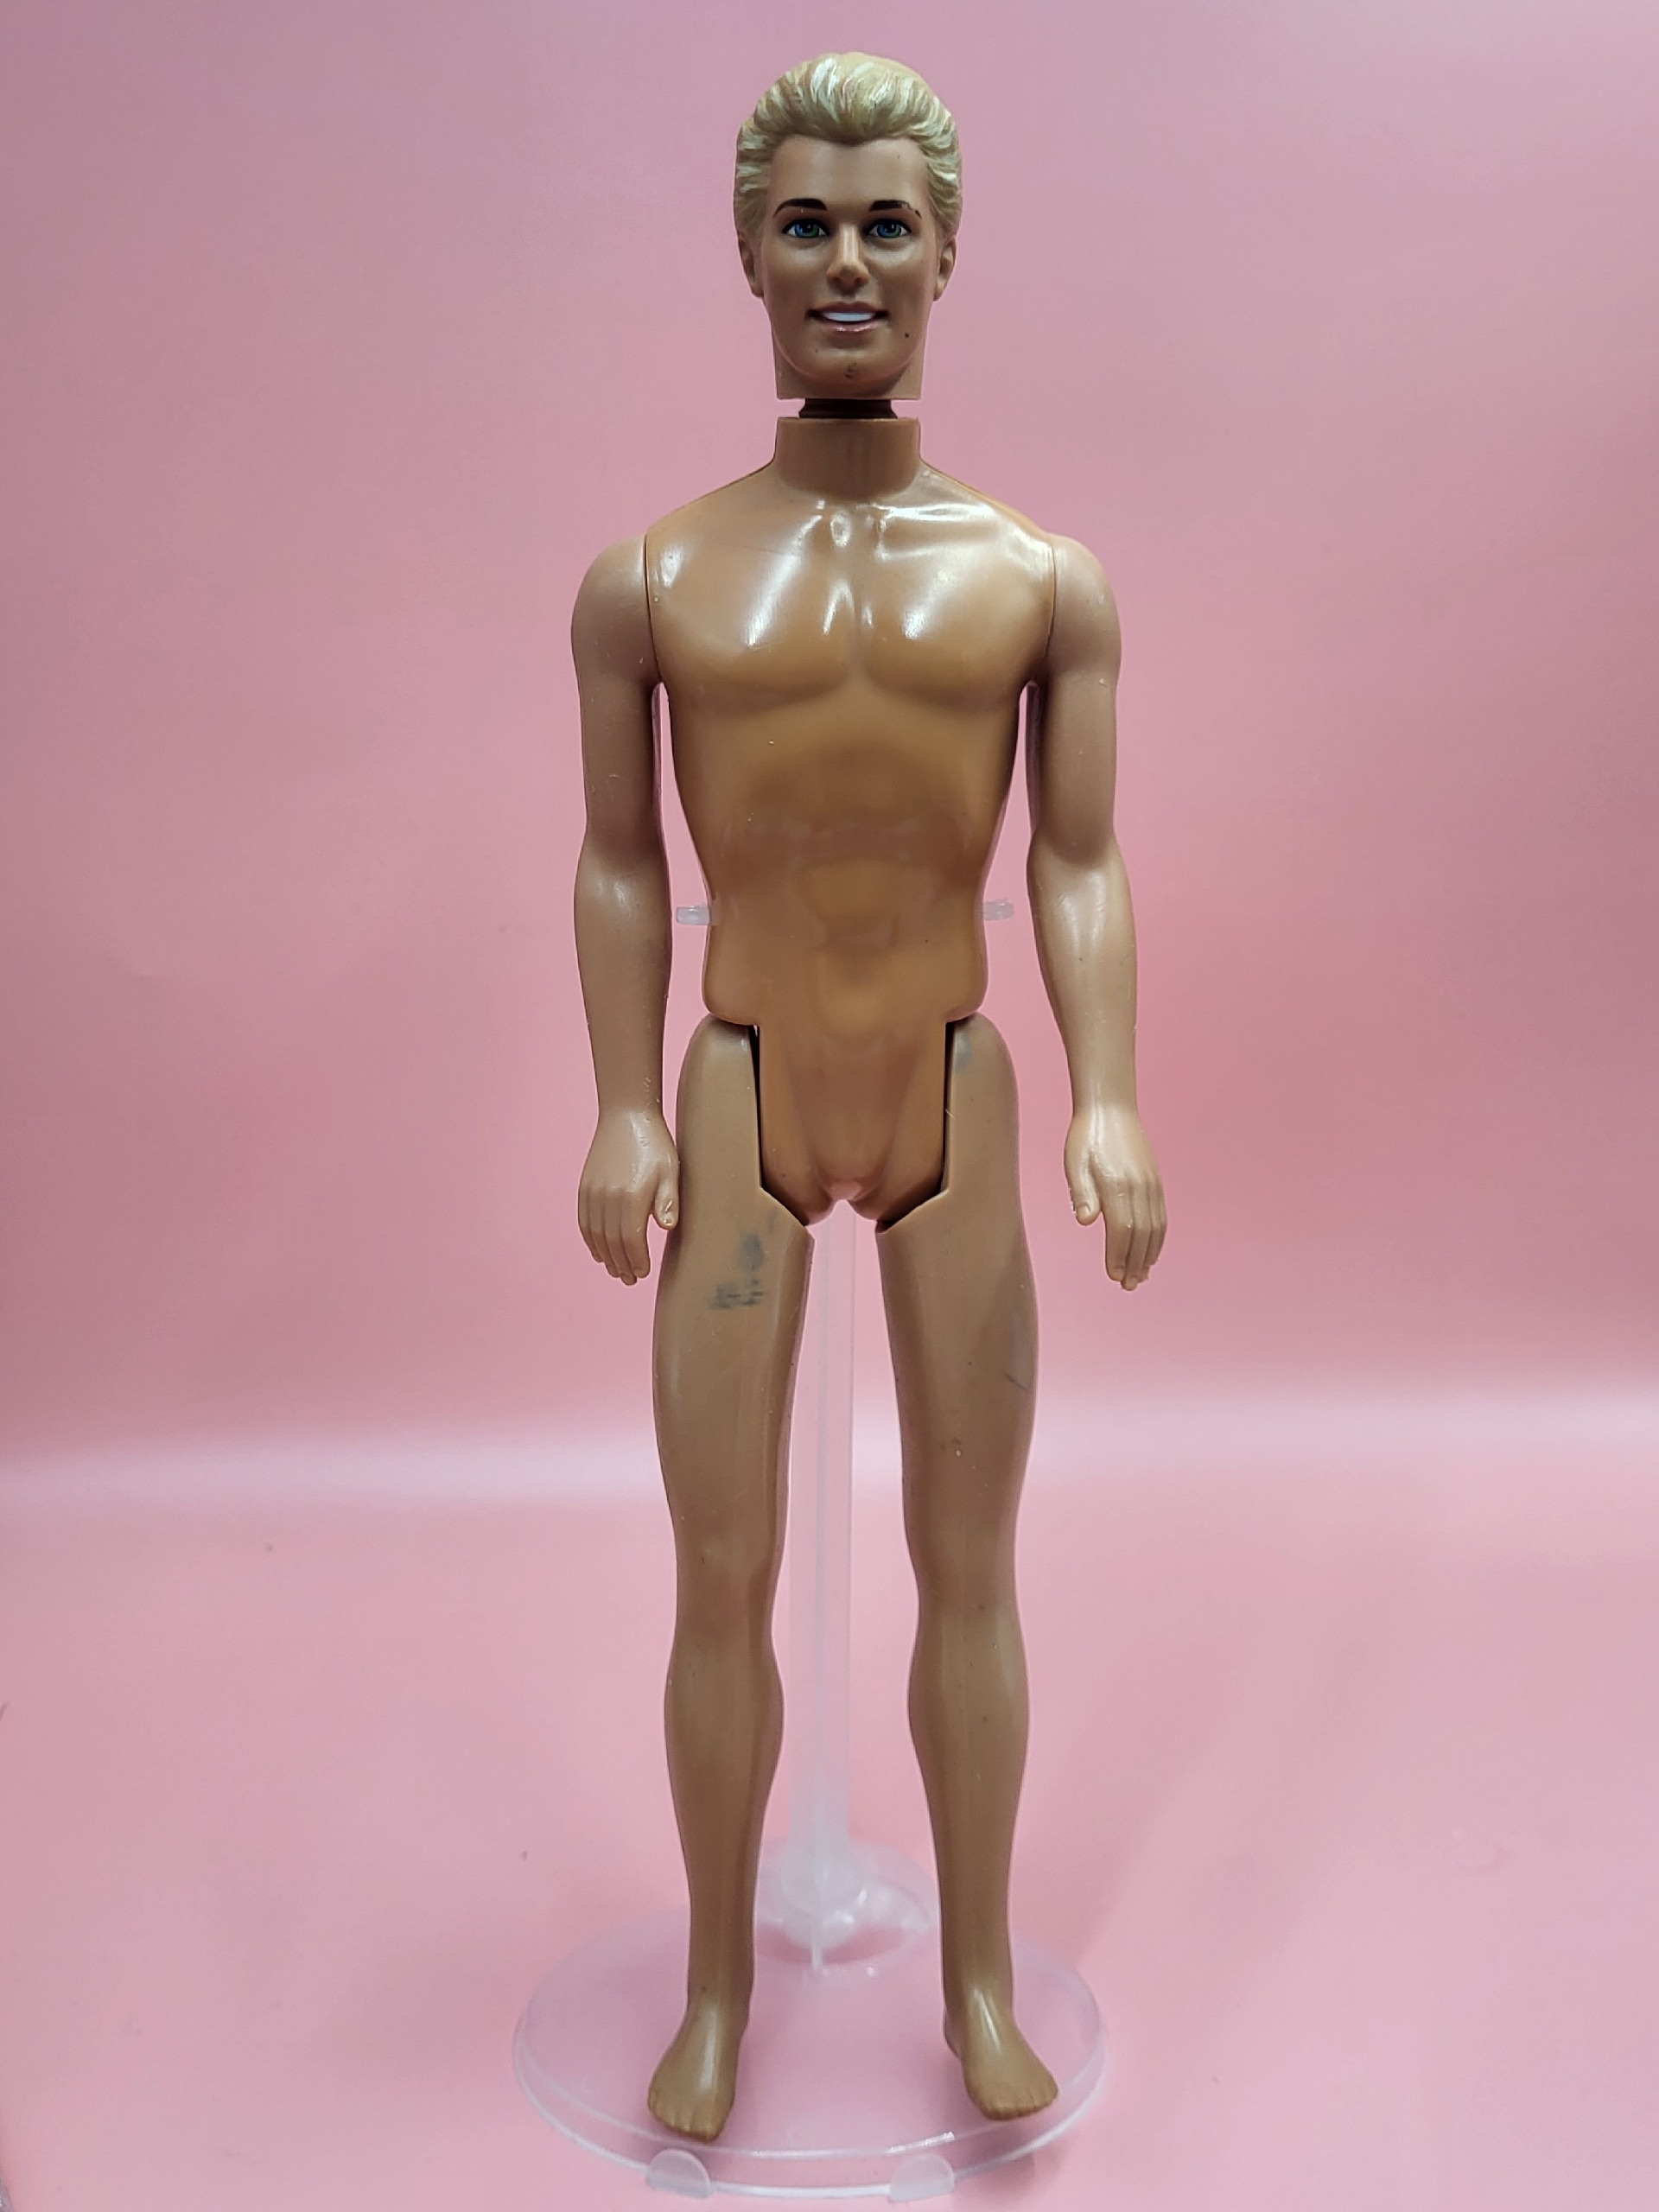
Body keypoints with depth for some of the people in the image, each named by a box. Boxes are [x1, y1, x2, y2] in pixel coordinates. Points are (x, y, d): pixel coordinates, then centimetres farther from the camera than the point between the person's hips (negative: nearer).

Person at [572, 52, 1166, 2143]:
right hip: (740, 1108, 0)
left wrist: (1110, 1104, -12)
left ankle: (981, 1982, 29)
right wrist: (624, 1109, -5)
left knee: (970, 1564, 10)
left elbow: (1080, 867, -1)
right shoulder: (648, 580, 1)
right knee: (722, 1577, 6)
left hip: (958, 1105, 1)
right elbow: (618, 865, 2)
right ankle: (718, 1986, 27)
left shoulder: (1047, 579, 1)